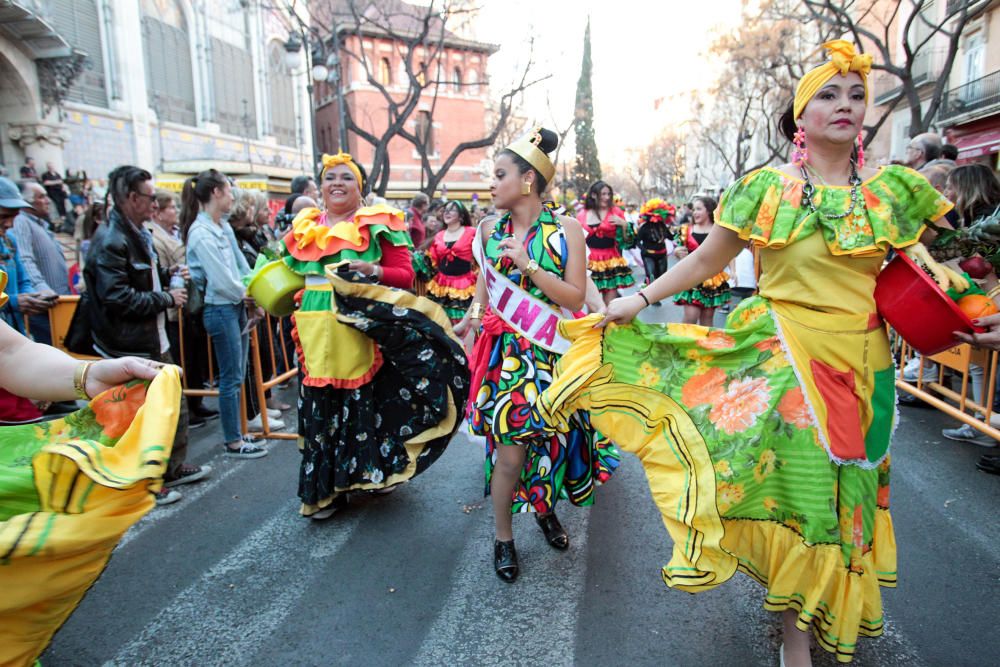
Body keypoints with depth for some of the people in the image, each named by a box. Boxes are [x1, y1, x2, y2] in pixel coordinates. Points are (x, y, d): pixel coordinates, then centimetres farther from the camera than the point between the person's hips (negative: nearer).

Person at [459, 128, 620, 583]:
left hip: (554, 353, 0)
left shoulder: (566, 230, -5)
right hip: (506, 352, 1)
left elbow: (576, 296, -11)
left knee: (551, 438, 11)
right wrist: (474, 316, -5)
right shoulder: (490, 229, 3)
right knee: (510, 449, -4)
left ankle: (544, 508, 41)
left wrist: (528, 264, -18)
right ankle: (503, 539, 18)